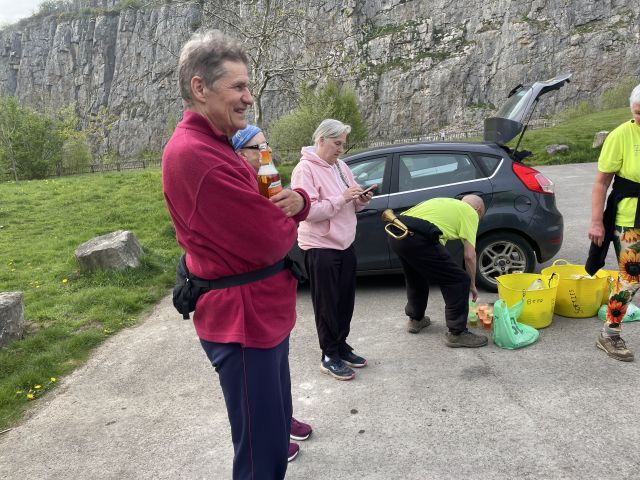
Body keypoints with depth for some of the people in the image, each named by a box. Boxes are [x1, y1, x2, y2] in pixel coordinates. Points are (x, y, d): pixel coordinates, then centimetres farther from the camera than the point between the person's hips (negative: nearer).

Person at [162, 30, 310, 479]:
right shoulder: (195, 153, -23)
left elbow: (273, 209, 11)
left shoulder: (217, 145, 11)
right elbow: (271, 239, -25)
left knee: (275, 422, 27)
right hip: (244, 319, -10)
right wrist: (286, 216, -2)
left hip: (265, 311, 10)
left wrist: (296, 200, -13)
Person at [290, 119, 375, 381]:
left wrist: (361, 200, -3)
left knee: (345, 302, 15)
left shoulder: (340, 166, 11)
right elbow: (308, 211, -22)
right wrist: (342, 198, -23)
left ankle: (341, 346, 31)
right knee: (327, 305, 3)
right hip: (320, 248, -7)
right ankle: (330, 356, 16)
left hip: (345, 244, 8)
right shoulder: (305, 169, -13)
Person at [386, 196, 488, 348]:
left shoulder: (448, 203, 34)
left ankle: (415, 319, 44)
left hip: (395, 233, 9)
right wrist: (472, 285, 22)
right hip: (416, 238, -9)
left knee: (415, 277, 32)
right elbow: (469, 256, 9)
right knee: (459, 281, 4)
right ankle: (456, 333, 11)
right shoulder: (470, 212, 12)